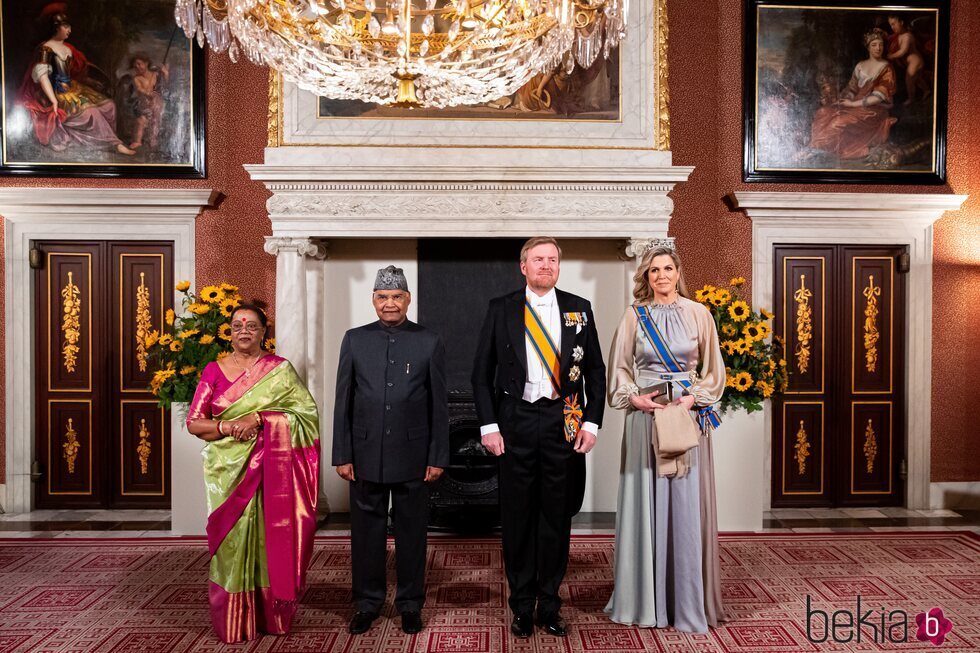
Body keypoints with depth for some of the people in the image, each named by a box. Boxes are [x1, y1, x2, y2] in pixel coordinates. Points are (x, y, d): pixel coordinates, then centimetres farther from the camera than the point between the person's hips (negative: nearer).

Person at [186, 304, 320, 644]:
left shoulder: (280, 369, 2)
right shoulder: (214, 371, 6)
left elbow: (304, 412, -8)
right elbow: (194, 422, 3)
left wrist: (257, 418, -17)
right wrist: (226, 427, -15)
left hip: (271, 470, -1)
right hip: (229, 470, 1)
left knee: (270, 537, 3)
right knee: (233, 539, 3)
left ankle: (272, 615, 19)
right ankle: (233, 622, 17)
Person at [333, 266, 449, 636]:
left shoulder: (429, 343, 1)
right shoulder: (355, 340, 4)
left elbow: (439, 406, 1)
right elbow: (343, 402, 4)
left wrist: (438, 458, -2)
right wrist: (342, 455, 0)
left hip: (412, 457, -1)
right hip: (366, 456, 1)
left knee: (411, 532, 9)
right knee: (366, 532, 10)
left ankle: (410, 604, 25)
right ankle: (367, 603, 26)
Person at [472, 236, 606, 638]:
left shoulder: (579, 310, 5)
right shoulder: (501, 310, 2)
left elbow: (596, 372, 8)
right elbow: (482, 373, 3)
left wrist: (591, 422, -1)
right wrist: (488, 425, -4)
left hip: (563, 422, 1)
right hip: (515, 423, -1)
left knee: (557, 517, 9)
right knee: (517, 518, 7)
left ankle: (550, 605, 25)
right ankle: (521, 607, 23)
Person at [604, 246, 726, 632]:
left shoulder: (697, 314, 3)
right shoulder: (634, 316, 4)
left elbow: (713, 368, 7)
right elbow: (619, 369, 8)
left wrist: (693, 398, -8)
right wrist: (634, 398, -8)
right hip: (645, 416, 1)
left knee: (686, 505, 2)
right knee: (646, 503, 4)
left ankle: (688, 600, 14)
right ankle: (647, 597, 16)